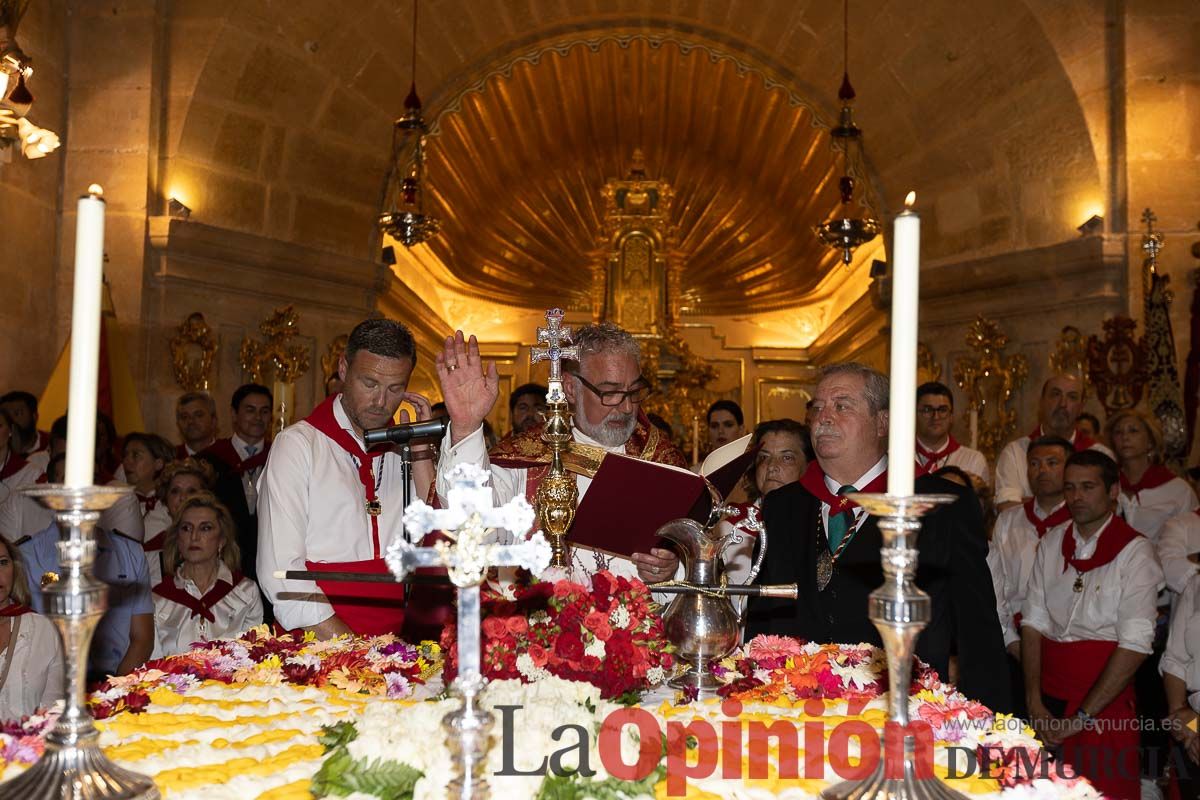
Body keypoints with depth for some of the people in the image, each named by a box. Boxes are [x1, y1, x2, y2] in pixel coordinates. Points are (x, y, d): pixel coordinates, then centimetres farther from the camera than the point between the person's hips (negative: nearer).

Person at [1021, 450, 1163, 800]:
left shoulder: (1134, 551, -7)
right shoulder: (1052, 543, 7)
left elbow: (1135, 645, -13)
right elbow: (1033, 623, 4)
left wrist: (1082, 717, -15)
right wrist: (1034, 702, -6)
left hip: (1104, 705, -4)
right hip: (1048, 703, 4)